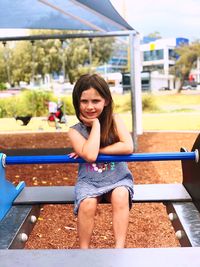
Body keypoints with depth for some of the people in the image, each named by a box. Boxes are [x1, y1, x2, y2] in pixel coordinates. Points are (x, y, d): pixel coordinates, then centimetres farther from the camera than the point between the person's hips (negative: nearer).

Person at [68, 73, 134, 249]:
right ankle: (84, 249, -10)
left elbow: (128, 147, -18)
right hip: (90, 180, 0)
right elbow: (90, 156, -25)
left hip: (118, 177, 0)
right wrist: (96, 124, -18)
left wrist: (97, 150, -18)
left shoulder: (115, 120, -4)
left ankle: (120, 247, -24)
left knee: (121, 197, -29)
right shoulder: (75, 131, -8)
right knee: (87, 205, -27)